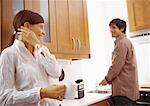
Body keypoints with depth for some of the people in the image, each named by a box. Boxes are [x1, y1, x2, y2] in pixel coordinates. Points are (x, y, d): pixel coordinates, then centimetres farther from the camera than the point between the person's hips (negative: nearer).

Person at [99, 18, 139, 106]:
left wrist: (107, 79, -3)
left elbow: (117, 66, -17)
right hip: (125, 88, 10)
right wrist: (110, 79, 17)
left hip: (124, 89, -10)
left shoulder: (122, 43, -12)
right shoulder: (125, 42, 19)